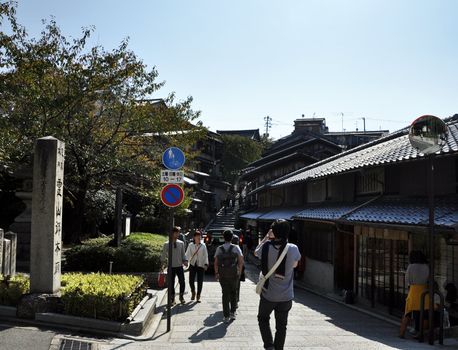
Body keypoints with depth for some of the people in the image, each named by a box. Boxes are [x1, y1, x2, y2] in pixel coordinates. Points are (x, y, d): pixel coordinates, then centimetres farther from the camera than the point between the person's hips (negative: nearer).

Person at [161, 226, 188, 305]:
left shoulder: (181, 243, 5)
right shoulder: (167, 244, -3)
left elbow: (183, 253, 8)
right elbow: (164, 254, 4)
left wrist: (185, 260, -7)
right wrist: (163, 261, -8)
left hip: (179, 266, 2)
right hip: (171, 267, -2)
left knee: (182, 282, 0)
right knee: (171, 283, 5)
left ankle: (181, 297, 22)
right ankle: (172, 299, 20)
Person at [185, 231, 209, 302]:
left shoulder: (203, 246, 1)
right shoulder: (191, 245, 2)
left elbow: (205, 255, 3)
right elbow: (187, 254, 4)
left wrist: (206, 264, -7)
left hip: (201, 265, 0)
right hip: (192, 265, 0)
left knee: (200, 281, 0)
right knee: (191, 280, -3)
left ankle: (198, 296, 13)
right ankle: (193, 292, 25)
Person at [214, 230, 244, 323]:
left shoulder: (219, 249, -1)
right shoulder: (236, 248, -4)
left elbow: (216, 262, -2)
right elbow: (241, 261, -5)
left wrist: (216, 273, 8)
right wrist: (239, 272, 4)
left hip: (222, 274, 1)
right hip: (233, 273, -1)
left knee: (225, 294, 7)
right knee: (233, 293, 18)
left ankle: (226, 316, 7)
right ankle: (232, 312, 20)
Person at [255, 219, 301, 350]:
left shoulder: (266, 247, -15)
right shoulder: (293, 249, -14)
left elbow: (256, 252, 9)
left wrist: (266, 237, 9)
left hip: (268, 294, 0)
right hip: (286, 296, 1)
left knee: (263, 319, 21)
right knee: (281, 325, 14)